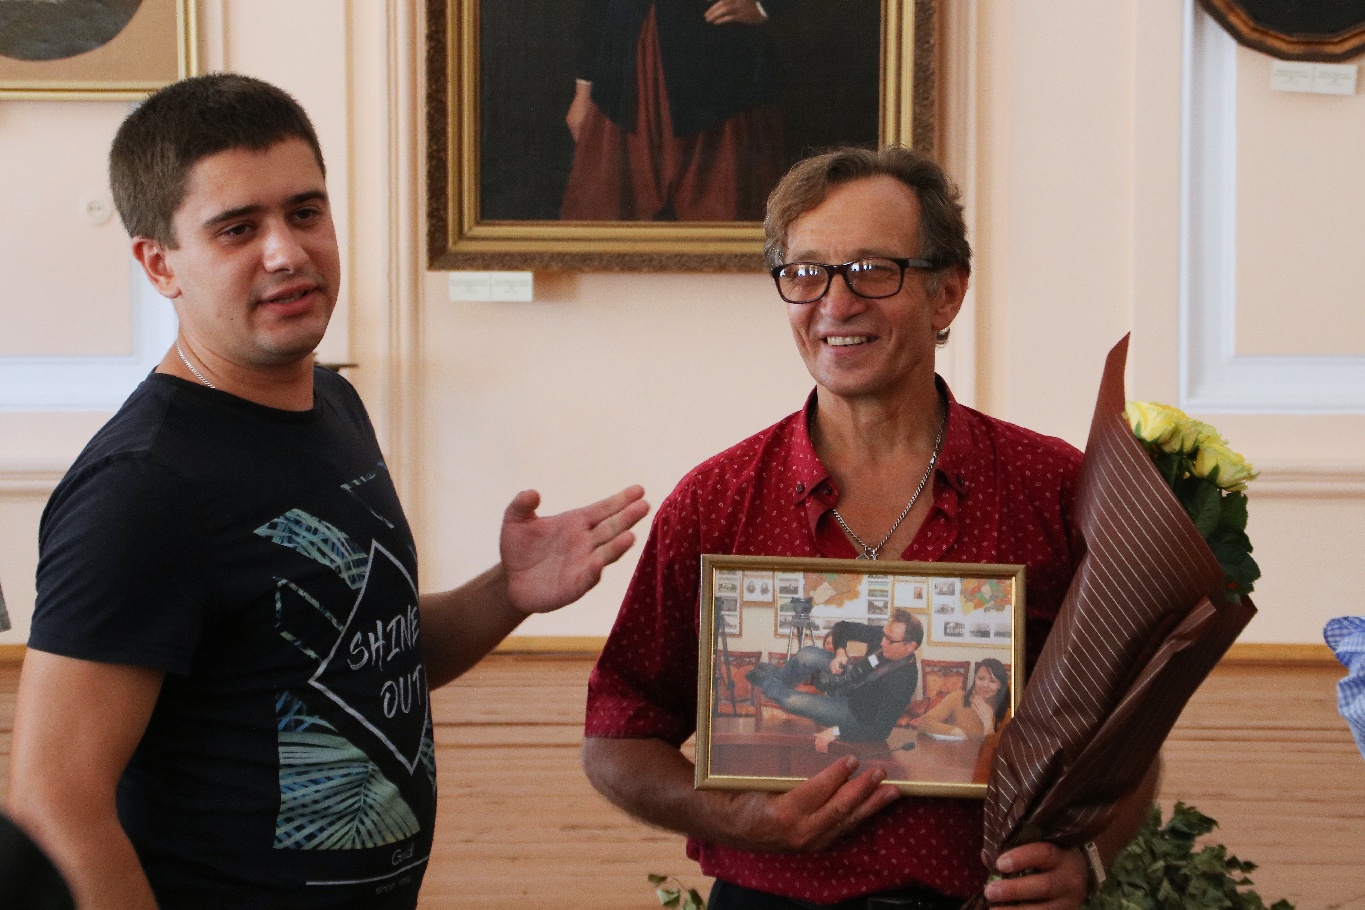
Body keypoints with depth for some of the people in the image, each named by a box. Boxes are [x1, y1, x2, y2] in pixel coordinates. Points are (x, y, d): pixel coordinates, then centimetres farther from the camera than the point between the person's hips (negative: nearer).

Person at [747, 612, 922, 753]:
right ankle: (777, 678, 20)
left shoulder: (903, 681, -38)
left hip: (854, 713, -6)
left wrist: (836, 732, -34)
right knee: (808, 655, -13)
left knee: (794, 702, -13)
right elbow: (842, 628, 0)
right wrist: (840, 652, -19)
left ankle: (766, 683, 23)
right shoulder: (884, 635, -18)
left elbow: (880, 731, -34)